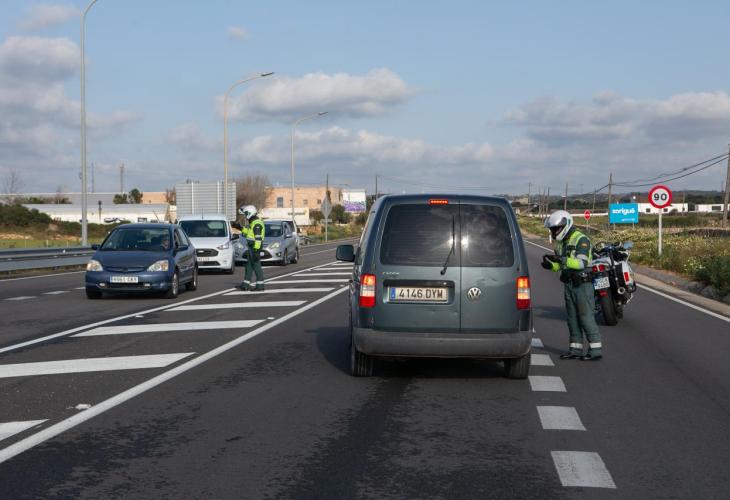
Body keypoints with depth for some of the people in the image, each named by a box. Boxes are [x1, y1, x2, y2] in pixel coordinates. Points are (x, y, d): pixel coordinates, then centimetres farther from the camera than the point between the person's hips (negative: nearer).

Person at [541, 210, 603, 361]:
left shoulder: (581, 239, -14)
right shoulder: (560, 242, 13)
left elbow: (582, 262, -25)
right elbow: (560, 265, 15)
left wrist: (562, 260, -35)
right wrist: (550, 265, -7)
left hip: (582, 284, -8)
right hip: (569, 284, 9)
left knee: (586, 316, -8)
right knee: (572, 317, 10)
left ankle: (596, 349, -4)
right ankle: (576, 349, 15)